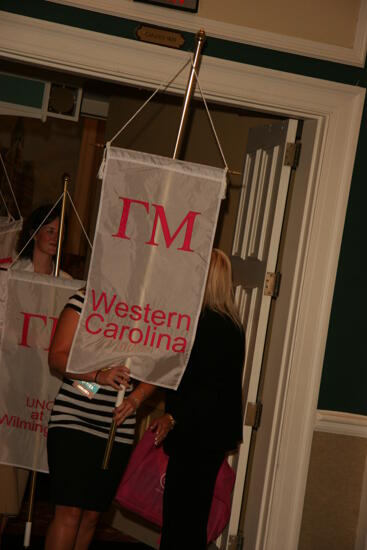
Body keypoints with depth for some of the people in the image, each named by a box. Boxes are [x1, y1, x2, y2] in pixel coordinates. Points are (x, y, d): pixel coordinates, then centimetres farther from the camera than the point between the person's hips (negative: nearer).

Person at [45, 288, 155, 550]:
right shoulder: (85, 299, -3)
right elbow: (57, 357, -8)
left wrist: (135, 398, -13)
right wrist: (99, 375, -23)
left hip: (120, 432, 4)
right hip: (73, 421, -3)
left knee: (92, 515, 9)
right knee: (69, 511, -9)